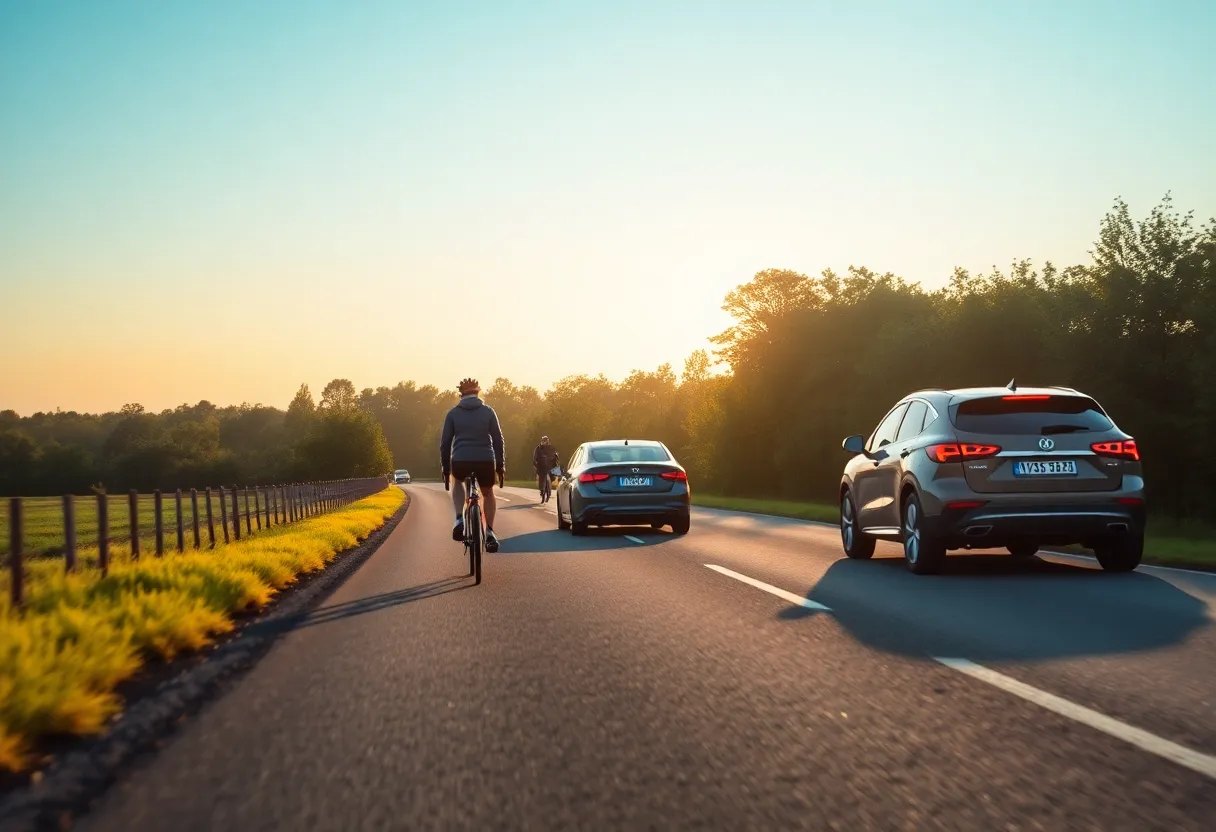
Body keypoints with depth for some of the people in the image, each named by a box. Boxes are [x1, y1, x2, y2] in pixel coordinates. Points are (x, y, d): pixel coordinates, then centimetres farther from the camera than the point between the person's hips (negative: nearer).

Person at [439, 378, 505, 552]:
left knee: (457, 481, 34)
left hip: (460, 461, 0)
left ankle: (460, 520, 13)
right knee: (488, 493, 28)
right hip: (485, 460, 0)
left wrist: (445, 468, 16)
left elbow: (445, 443, 8)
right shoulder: (488, 411, 9)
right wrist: (501, 465, 14)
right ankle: (489, 531, 12)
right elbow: (498, 440, 7)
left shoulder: (453, 413, 9)